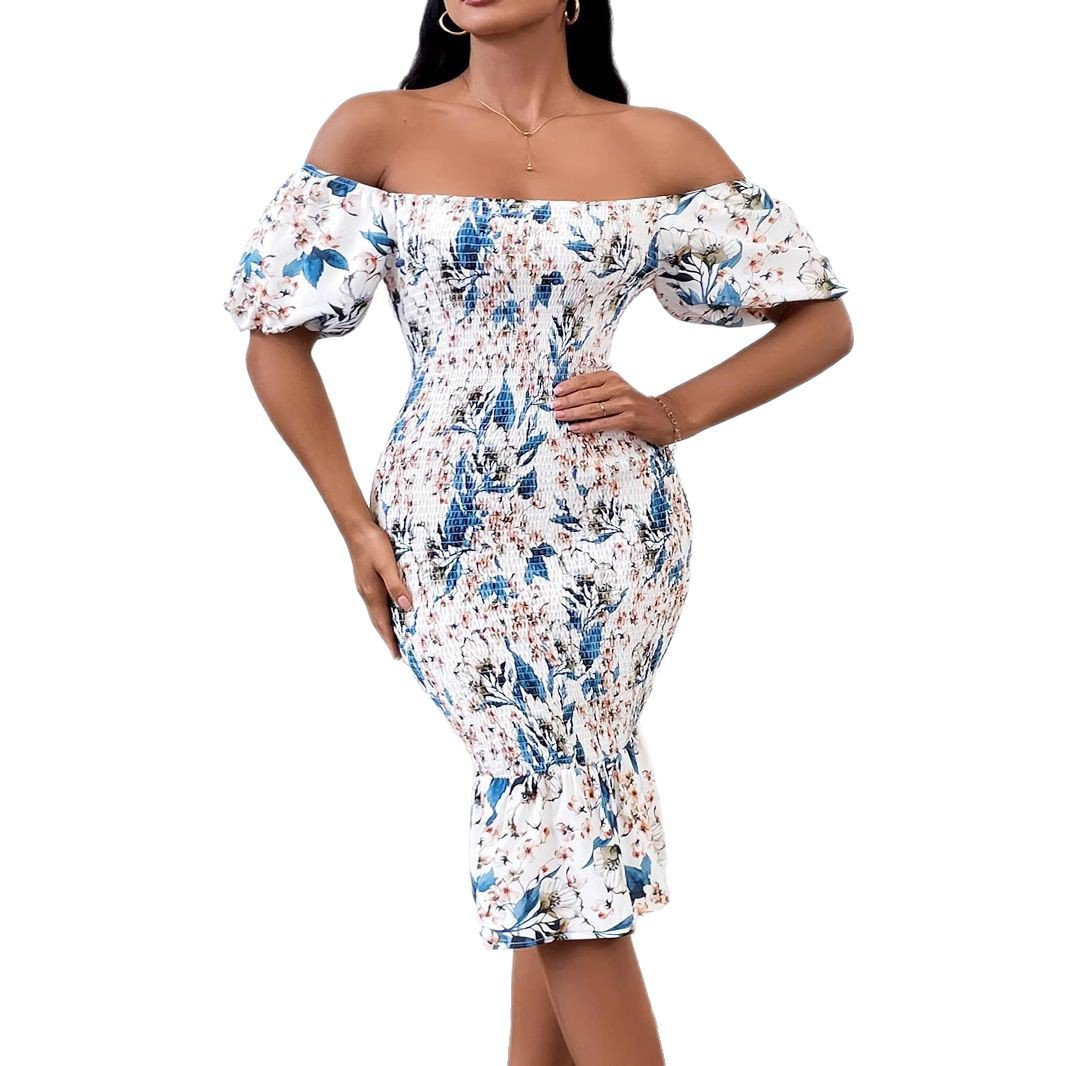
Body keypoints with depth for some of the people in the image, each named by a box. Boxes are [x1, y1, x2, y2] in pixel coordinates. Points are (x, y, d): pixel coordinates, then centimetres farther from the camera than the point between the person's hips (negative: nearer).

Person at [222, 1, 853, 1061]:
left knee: (547, 811, 2)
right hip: (450, 531, 0)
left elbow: (822, 320, 8)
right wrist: (352, 520, 0)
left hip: (610, 528, 1)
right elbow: (277, 337, 5)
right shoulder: (376, 129, 2)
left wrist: (676, 411, -4)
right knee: (565, 822, -1)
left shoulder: (663, 146, 4)